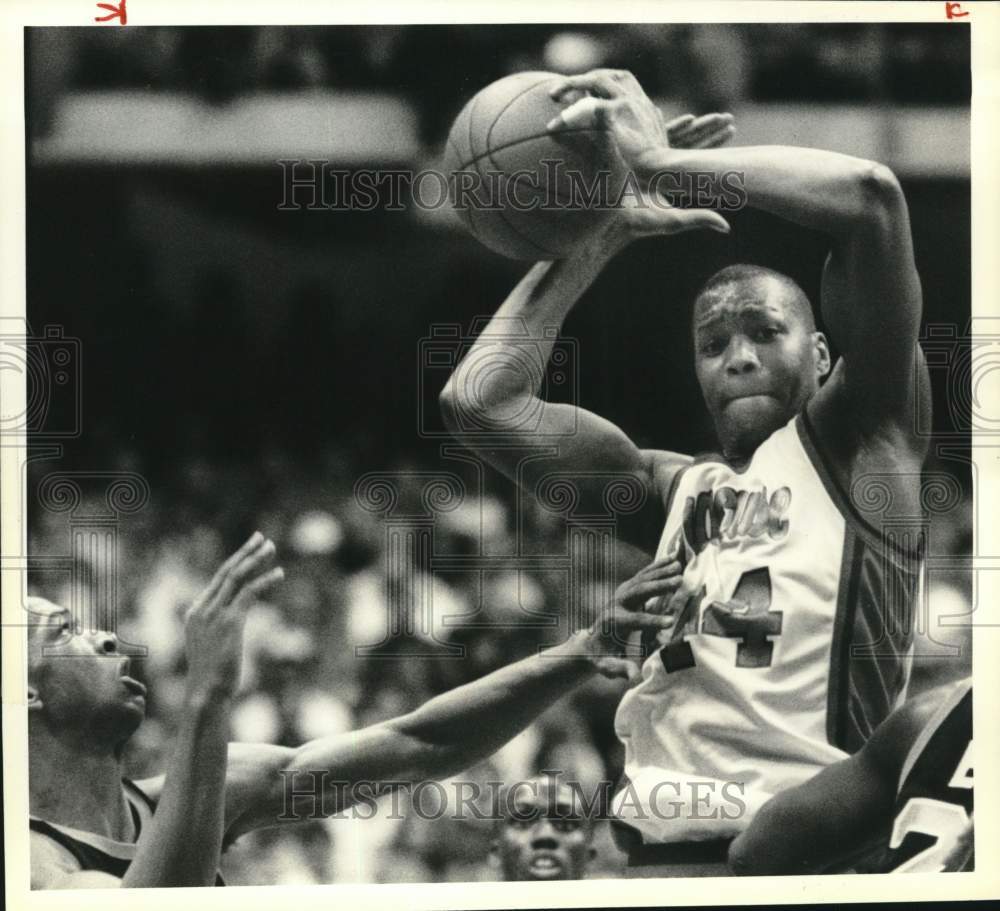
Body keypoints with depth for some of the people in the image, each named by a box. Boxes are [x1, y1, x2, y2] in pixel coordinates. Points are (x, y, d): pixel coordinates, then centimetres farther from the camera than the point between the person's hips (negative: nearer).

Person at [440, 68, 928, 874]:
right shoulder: (676, 492, 20)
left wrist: (663, 161, 1)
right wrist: (597, 239, 15)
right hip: (667, 853, 5)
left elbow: (870, 196, -6)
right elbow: (480, 400, 14)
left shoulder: (854, 443, 7)